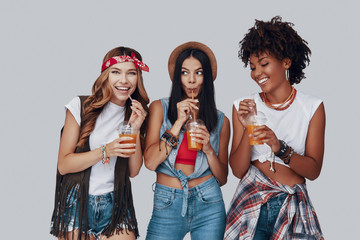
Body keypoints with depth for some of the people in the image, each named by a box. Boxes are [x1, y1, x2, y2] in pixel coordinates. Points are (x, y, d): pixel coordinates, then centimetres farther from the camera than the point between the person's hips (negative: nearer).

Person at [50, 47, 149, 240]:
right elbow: (63, 164, -8)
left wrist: (136, 129, -9)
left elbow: (133, 171, 2)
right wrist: (105, 151, -20)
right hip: (77, 202, -2)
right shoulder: (81, 106, -5)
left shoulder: (135, 114, 5)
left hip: (115, 205, 2)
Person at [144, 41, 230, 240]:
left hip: (208, 203, 1)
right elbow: (150, 162, -9)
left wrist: (209, 150, -10)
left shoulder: (220, 121, 5)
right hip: (167, 205, -1)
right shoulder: (159, 108, 2)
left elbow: (222, 179, 7)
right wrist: (179, 123, -11)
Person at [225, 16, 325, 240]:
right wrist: (248, 130, -17)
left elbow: (314, 170, -7)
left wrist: (280, 148, -22)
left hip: (293, 207, 0)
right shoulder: (244, 106, 0)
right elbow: (238, 170, -3)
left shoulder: (313, 107, -3)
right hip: (250, 203, 1)